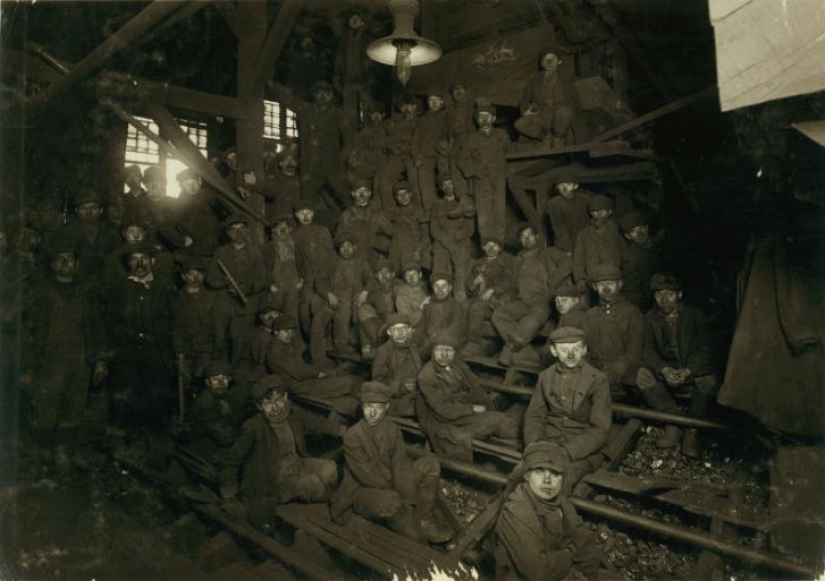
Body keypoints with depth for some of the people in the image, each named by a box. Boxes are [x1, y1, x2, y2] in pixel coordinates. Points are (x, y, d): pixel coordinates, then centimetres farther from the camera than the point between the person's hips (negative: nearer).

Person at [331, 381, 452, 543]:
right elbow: (368, 475, -23)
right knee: (391, 501, -39)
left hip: (390, 484, 6)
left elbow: (401, 463, -13)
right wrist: (398, 494, -19)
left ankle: (425, 520, -6)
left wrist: (408, 497, -24)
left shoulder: (392, 428, -6)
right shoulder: (352, 437, -22)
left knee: (430, 463, -10)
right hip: (362, 491, -6)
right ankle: (418, 538, -13)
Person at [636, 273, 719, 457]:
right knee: (642, 375, -28)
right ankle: (673, 422, -21)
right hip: (664, 369, 2)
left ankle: (692, 431, -20)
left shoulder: (695, 314, 1)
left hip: (693, 369, -2)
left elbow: (703, 348, -6)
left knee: (710, 381, -34)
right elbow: (647, 350, -4)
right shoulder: (650, 317, 5)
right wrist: (664, 370, -25)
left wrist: (687, 371, -24)